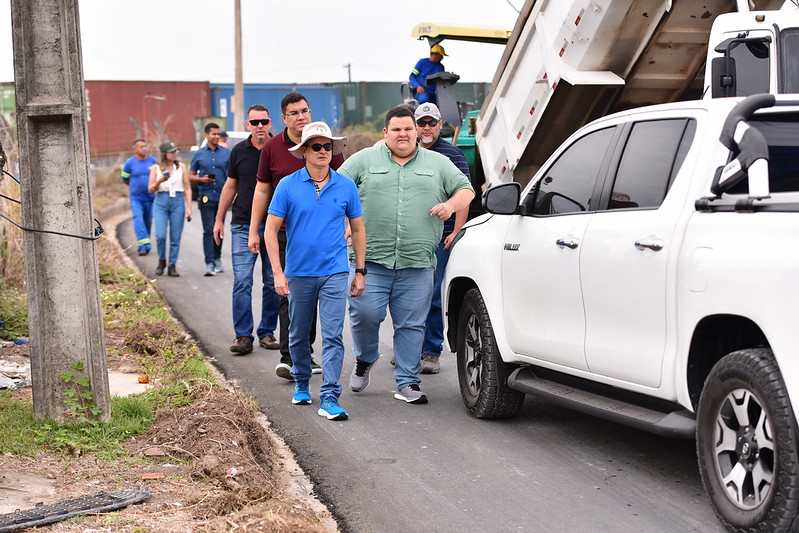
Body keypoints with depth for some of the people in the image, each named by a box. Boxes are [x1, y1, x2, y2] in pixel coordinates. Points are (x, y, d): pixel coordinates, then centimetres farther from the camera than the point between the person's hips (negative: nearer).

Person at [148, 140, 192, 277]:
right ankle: (161, 261, 12)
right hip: (160, 202, -1)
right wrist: (159, 181, -14)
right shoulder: (156, 168, 6)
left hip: (178, 202, 1)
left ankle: (172, 266, 8)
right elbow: (150, 189, 6)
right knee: (160, 235, -12)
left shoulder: (181, 167, 8)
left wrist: (189, 208, 1)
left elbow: (187, 189, 8)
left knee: (175, 237, -1)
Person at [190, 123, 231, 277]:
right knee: (208, 231, -7)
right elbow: (191, 175, 10)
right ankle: (209, 263, -10)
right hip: (206, 197, -1)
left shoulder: (227, 153, 6)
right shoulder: (198, 154, 7)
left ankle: (217, 259, 22)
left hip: (222, 197, 1)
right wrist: (202, 180, -10)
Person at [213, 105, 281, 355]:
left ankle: (267, 332, 16)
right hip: (243, 226, 1)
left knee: (273, 283, 4)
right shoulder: (239, 151, 6)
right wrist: (219, 219, 15)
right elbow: (230, 186, 15)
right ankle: (243, 336, -1)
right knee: (242, 282, -6)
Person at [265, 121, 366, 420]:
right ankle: (301, 384, 33)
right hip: (298, 273, 0)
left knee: (333, 336, -7)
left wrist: (360, 271, 8)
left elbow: (357, 229, 11)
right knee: (298, 335, 13)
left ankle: (329, 398, -6)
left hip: (334, 273, 0)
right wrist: (278, 273, -9)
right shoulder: (288, 186, -3)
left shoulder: (346, 186, 2)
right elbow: (271, 230, -2)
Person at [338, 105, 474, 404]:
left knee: (411, 325, 1)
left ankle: (407, 383, 9)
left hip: (417, 263, 1)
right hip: (371, 259, -1)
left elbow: (466, 191, 16)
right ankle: (364, 360, 20)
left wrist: (451, 204, -5)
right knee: (365, 313, -9)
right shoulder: (363, 160, 10)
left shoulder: (438, 163, 14)